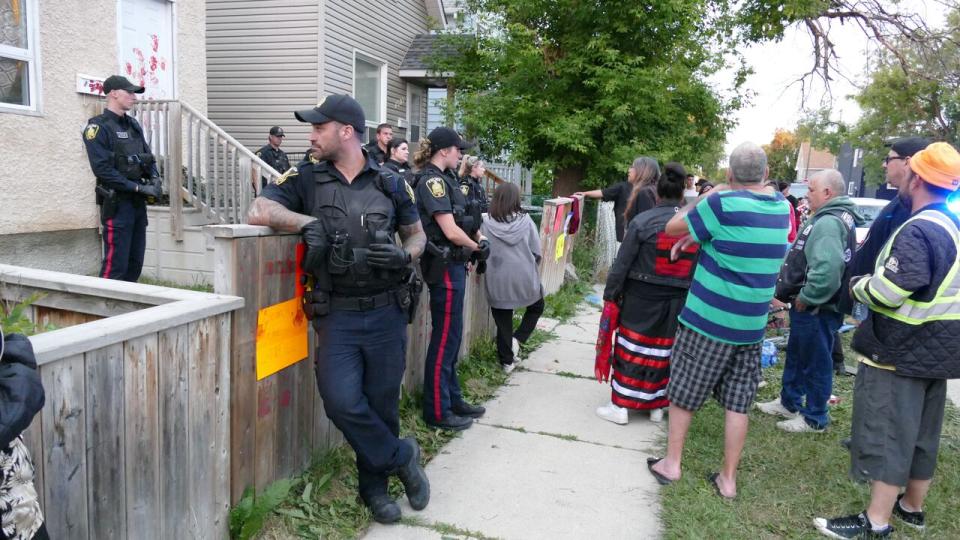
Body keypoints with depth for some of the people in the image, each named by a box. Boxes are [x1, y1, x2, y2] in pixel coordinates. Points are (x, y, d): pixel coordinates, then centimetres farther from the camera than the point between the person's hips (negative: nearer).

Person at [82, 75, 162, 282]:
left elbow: (148, 155, 18)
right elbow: (102, 169, -16)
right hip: (117, 202, -8)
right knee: (115, 265, -7)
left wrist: (155, 178, -2)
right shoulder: (98, 127, -9)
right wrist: (138, 187, -17)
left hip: (138, 201, 8)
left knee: (135, 263, 12)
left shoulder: (133, 125, 14)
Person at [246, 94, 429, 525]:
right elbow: (257, 212, -6)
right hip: (337, 315, 0)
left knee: (381, 404, 8)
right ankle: (401, 457, 13)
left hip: (386, 312, 0)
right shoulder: (307, 179, 3)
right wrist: (307, 221, -19)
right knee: (341, 401, -13)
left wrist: (405, 255, -8)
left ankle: (374, 484, 31)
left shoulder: (389, 184, 4)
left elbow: (417, 234, 14)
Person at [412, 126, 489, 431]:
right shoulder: (432, 181, -14)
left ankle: (452, 400, 28)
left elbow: (463, 220, 15)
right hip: (444, 267, -10)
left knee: (452, 337, 16)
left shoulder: (443, 179, 15)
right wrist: (477, 246, -3)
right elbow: (451, 231, -20)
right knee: (444, 339, -2)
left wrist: (479, 240, -3)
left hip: (454, 265, 10)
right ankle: (437, 412, 9)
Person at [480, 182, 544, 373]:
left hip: (498, 280, 0)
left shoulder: (486, 223, -9)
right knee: (536, 307, 25)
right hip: (524, 278, 0)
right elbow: (537, 252, -2)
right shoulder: (525, 220, -7)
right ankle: (517, 339, 9)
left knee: (503, 319, 14)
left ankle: (507, 360, 20)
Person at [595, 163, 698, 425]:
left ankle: (620, 406, 14)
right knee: (664, 352, 14)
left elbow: (622, 263, -10)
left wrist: (610, 294, -1)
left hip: (641, 298, -3)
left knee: (632, 349, 7)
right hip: (678, 302, 3)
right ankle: (657, 406, 26)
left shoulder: (642, 221, -11)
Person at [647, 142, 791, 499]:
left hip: (707, 321, -5)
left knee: (683, 393, 11)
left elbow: (673, 227, -4)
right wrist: (696, 235, 7)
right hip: (752, 326, 5)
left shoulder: (724, 203, -16)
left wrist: (707, 198, 5)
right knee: (738, 403, 11)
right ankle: (728, 479, 19)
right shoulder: (781, 207, 5)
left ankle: (671, 464, 22)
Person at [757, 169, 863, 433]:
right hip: (809, 305, 11)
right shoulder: (831, 217, 13)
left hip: (817, 309, -11)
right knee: (796, 356, 22)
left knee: (816, 363, 4)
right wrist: (801, 296, 17)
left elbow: (828, 269, -36)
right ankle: (789, 402, 38)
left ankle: (814, 418, 18)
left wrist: (806, 297, -23)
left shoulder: (829, 223, -23)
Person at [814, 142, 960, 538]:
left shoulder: (919, 230, -23)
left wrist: (857, 285, -8)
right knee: (922, 433, 19)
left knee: (888, 434, -1)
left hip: (901, 351, -9)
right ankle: (912, 507, 34)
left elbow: (884, 294, -29)